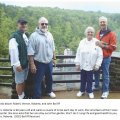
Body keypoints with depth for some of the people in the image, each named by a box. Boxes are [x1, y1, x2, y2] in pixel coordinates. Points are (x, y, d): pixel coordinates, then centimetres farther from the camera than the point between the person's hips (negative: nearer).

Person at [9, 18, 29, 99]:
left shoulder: (26, 35, 6)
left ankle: (23, 95, 39)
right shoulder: (15, 37, -18)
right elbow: (13, 51, -23)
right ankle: (20, 98, 23)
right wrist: (17, 64, -24)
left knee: (24, 80, 22)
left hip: (26, 62, 8)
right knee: (19, 82, 7)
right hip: (19, 64, -8)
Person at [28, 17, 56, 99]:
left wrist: (54, 58, 14)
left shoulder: (49, 35, 4)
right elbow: (30, 52, -17)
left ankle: (49, 91, 47)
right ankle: (37, 97, 19)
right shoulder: (34, 36, -15)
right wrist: (32, 64, -20)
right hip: (39, 63, -6)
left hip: (49, 62, 6)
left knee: (49, 78, 23)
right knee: (38, 81, 5)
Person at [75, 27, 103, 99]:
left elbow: (100, 55, -5)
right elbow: (78, 53, 2)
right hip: (83, 65, 2)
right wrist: (77, 63, 0)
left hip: (91, 65, -2)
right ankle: (82, 90, 34)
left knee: (90, 79, 11)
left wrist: (97, 64, -9)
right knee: (83, 79, 15)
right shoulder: (82, 42, 0)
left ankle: (90, 91, 30)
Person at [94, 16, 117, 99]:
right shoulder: (98, 33, 9)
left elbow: (113, 47, -13)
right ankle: (96, 86, 35)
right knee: (96, 72, 15)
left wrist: (103, 46, -21)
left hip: (106, 58, -5)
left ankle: (106, 91, 13)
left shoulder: (111, 34, -9)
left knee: (105, 75, 1)